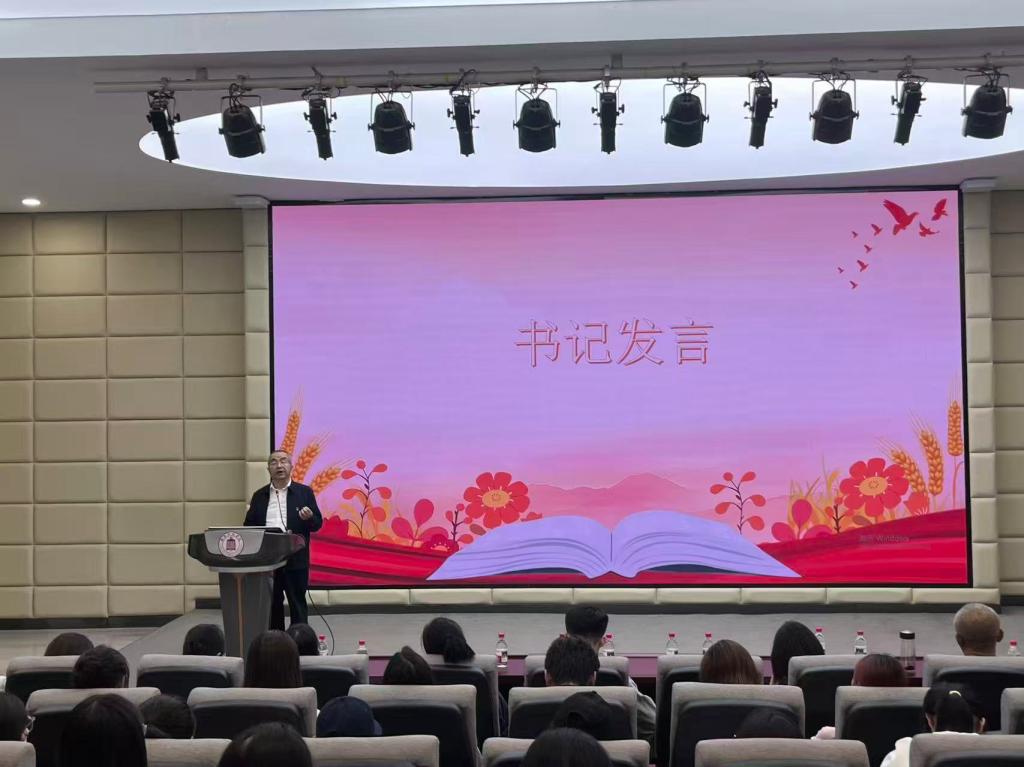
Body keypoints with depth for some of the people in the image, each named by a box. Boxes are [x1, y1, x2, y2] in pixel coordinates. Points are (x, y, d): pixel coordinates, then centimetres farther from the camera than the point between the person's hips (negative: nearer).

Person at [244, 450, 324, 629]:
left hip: (295, 560, -2)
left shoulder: (304, 492, 5)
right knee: (272, 606, 7)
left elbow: (317, 524, 3)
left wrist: (309, 517, -18)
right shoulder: (259, 496, 11)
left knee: (297, 605, 1)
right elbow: (249, 526, 9)